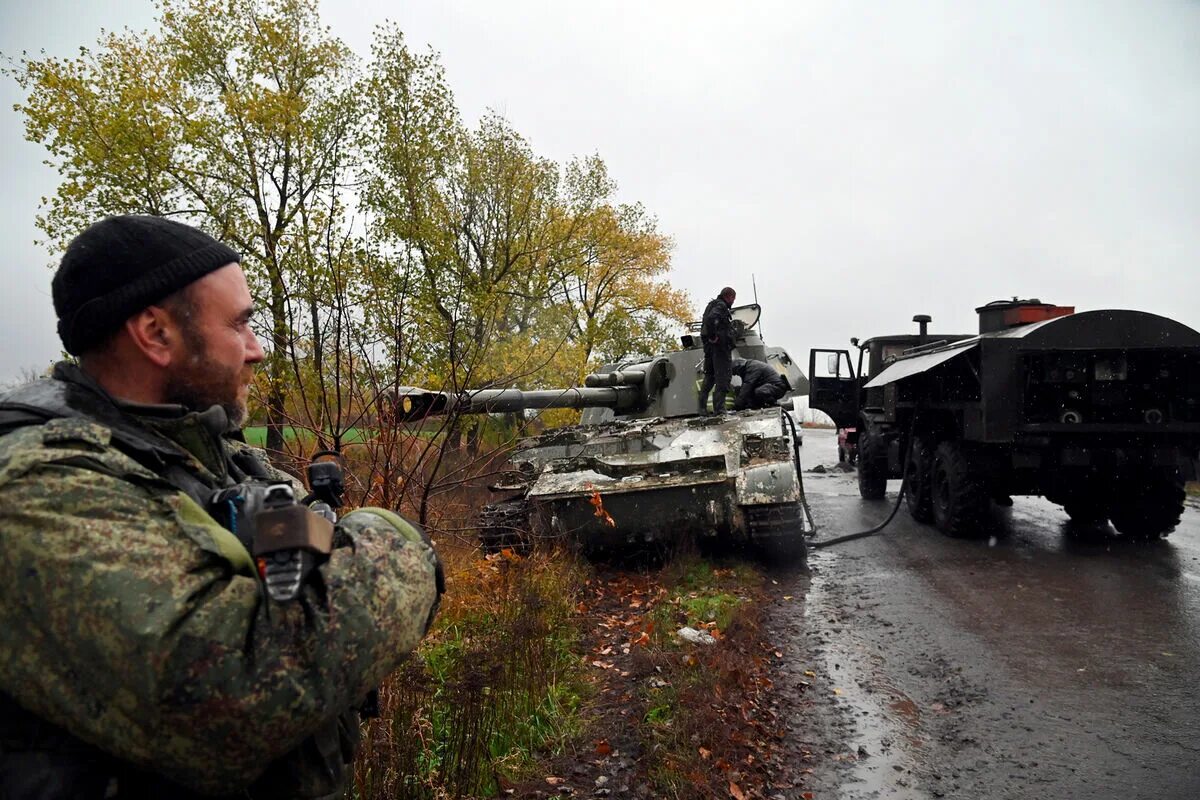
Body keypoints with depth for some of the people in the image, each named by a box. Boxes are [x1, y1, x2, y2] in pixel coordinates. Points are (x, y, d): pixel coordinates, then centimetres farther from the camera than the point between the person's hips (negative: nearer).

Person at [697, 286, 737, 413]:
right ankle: (719, 408, -13)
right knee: (723, 377, -8)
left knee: (709, 376, 15)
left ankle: (702, 406, 15)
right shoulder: (721, 306, -9)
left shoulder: (712, 304, 22)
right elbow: (711, 319, -28)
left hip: (709, 346, 10)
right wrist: (713, 337, -22)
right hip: (720, 346, -10)